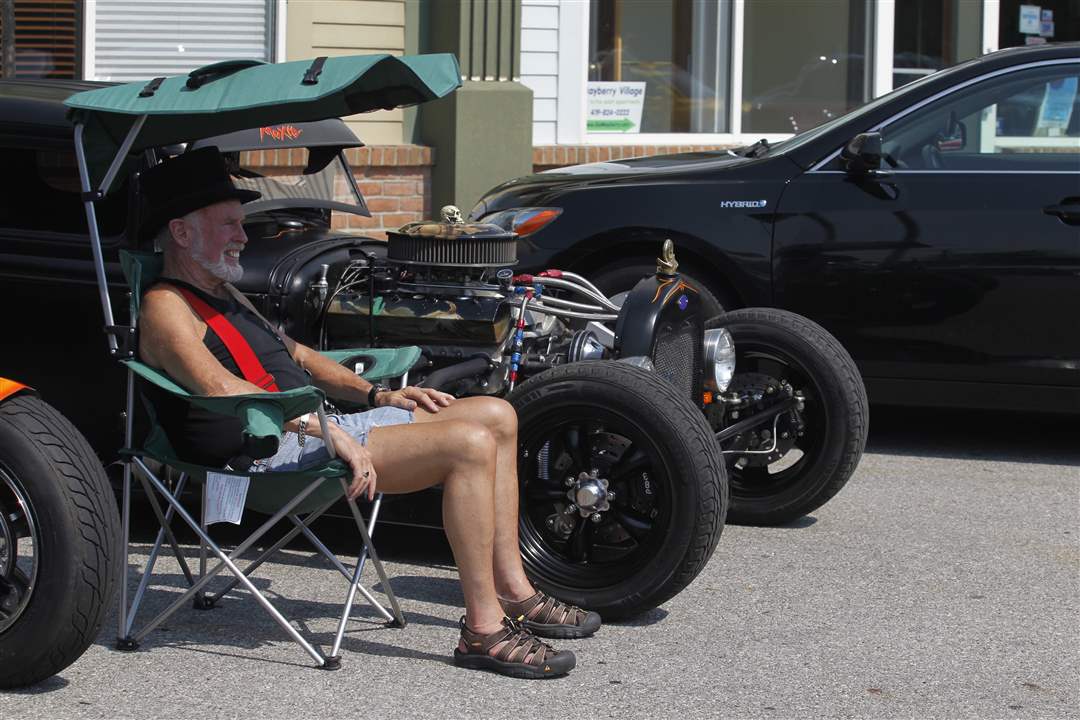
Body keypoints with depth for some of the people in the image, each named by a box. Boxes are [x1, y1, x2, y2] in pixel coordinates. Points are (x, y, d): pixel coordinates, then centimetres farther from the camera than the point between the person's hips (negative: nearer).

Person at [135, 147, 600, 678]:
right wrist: (319, 426, -29)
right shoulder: (166, 308, -7)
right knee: (469, 444, -24)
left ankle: (513, 592, 7)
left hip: (311, 428, 11)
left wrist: (379, 395, 19)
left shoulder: (221, 295, 25)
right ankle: (483, 630, -22)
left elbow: (293, 355, 32)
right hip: (274, 452, -11)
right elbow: (220, 386, -24)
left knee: (496, 417, 8)